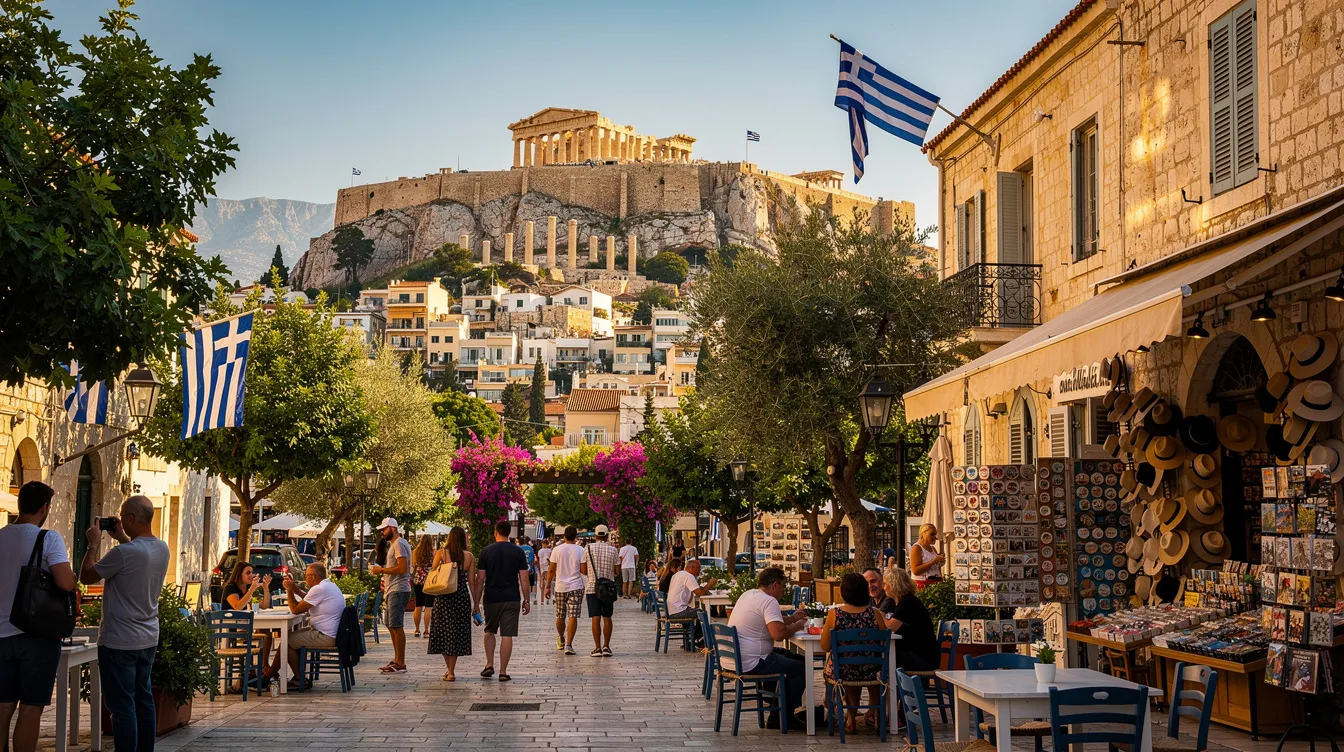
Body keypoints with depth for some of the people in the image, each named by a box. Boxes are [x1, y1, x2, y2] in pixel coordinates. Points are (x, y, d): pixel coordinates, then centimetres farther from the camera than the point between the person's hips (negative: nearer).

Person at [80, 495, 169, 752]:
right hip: (148, 639, 8)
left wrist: (94, 544, 2)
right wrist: (122, 538, 21)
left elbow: (86, 577, -9)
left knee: (121, 706, -3)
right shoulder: (162, 549, 2)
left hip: (119, 642, -8)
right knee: (144, 700, 15)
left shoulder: (124, 553, -22)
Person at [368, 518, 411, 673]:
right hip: (393, 590, 11)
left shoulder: (399, 544, -12)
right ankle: (397, 660, 20)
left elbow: (402, 568, -22)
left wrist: (381, 570, -15)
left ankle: (400, 664, -11)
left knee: (396, 626, -12)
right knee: (391, 625, 14)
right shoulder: (394, 544, 21)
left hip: (398, 591, -11)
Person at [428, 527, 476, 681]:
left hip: (443, 597, -1)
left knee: (444, 631, 11)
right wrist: (476, 602, 8)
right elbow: (471, 581, 2)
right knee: (458, 632, 8)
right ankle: (451, 671, 6)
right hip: (462, 597, 1)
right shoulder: (469, 556, 1)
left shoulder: (441, 553, -2)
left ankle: (449, 668, 11)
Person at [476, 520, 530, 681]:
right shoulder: (518, 552, -1)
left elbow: (480, 579, -1)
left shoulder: (486, 551, 0)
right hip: (511, 599, -1)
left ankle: (489, 665, 11)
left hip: (491, 598, 1)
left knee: (489, 631, 20)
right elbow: (524, 579, -2)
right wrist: (527, 600, 6)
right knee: (507, 635, 1)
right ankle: (503, 672, 1)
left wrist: (477, 601, 5)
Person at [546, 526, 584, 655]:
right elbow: (584, 571, -6)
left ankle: (561, 640, 35)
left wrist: (548, 586, 8)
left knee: (560, 616, 17)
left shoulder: (557, 550, -3)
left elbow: (551, 570, -1)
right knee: (572, 617, -4)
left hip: (560, 587, 2)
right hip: (576, 587, -1)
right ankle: (568, 645, -12)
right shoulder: (580, 551, -5)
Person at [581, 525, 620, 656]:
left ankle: (597, 648, -4)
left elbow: (583, 570, 1)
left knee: (596, 618, -2)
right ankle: (606, 647, 7)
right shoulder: (612, 550, -1)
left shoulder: (588, 549, -2)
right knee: (607, 617, 9)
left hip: (592, 588, -1)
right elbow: (618, 571, 1)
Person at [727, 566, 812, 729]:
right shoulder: (769, 601, -17)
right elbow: (779, 633, -28)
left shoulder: (747, 594, 13)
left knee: (787, 656, 26)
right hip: (750, 664, -10)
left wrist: (791, 618, 19)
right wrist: (797, 626, -9)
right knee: (801, 668, 0)